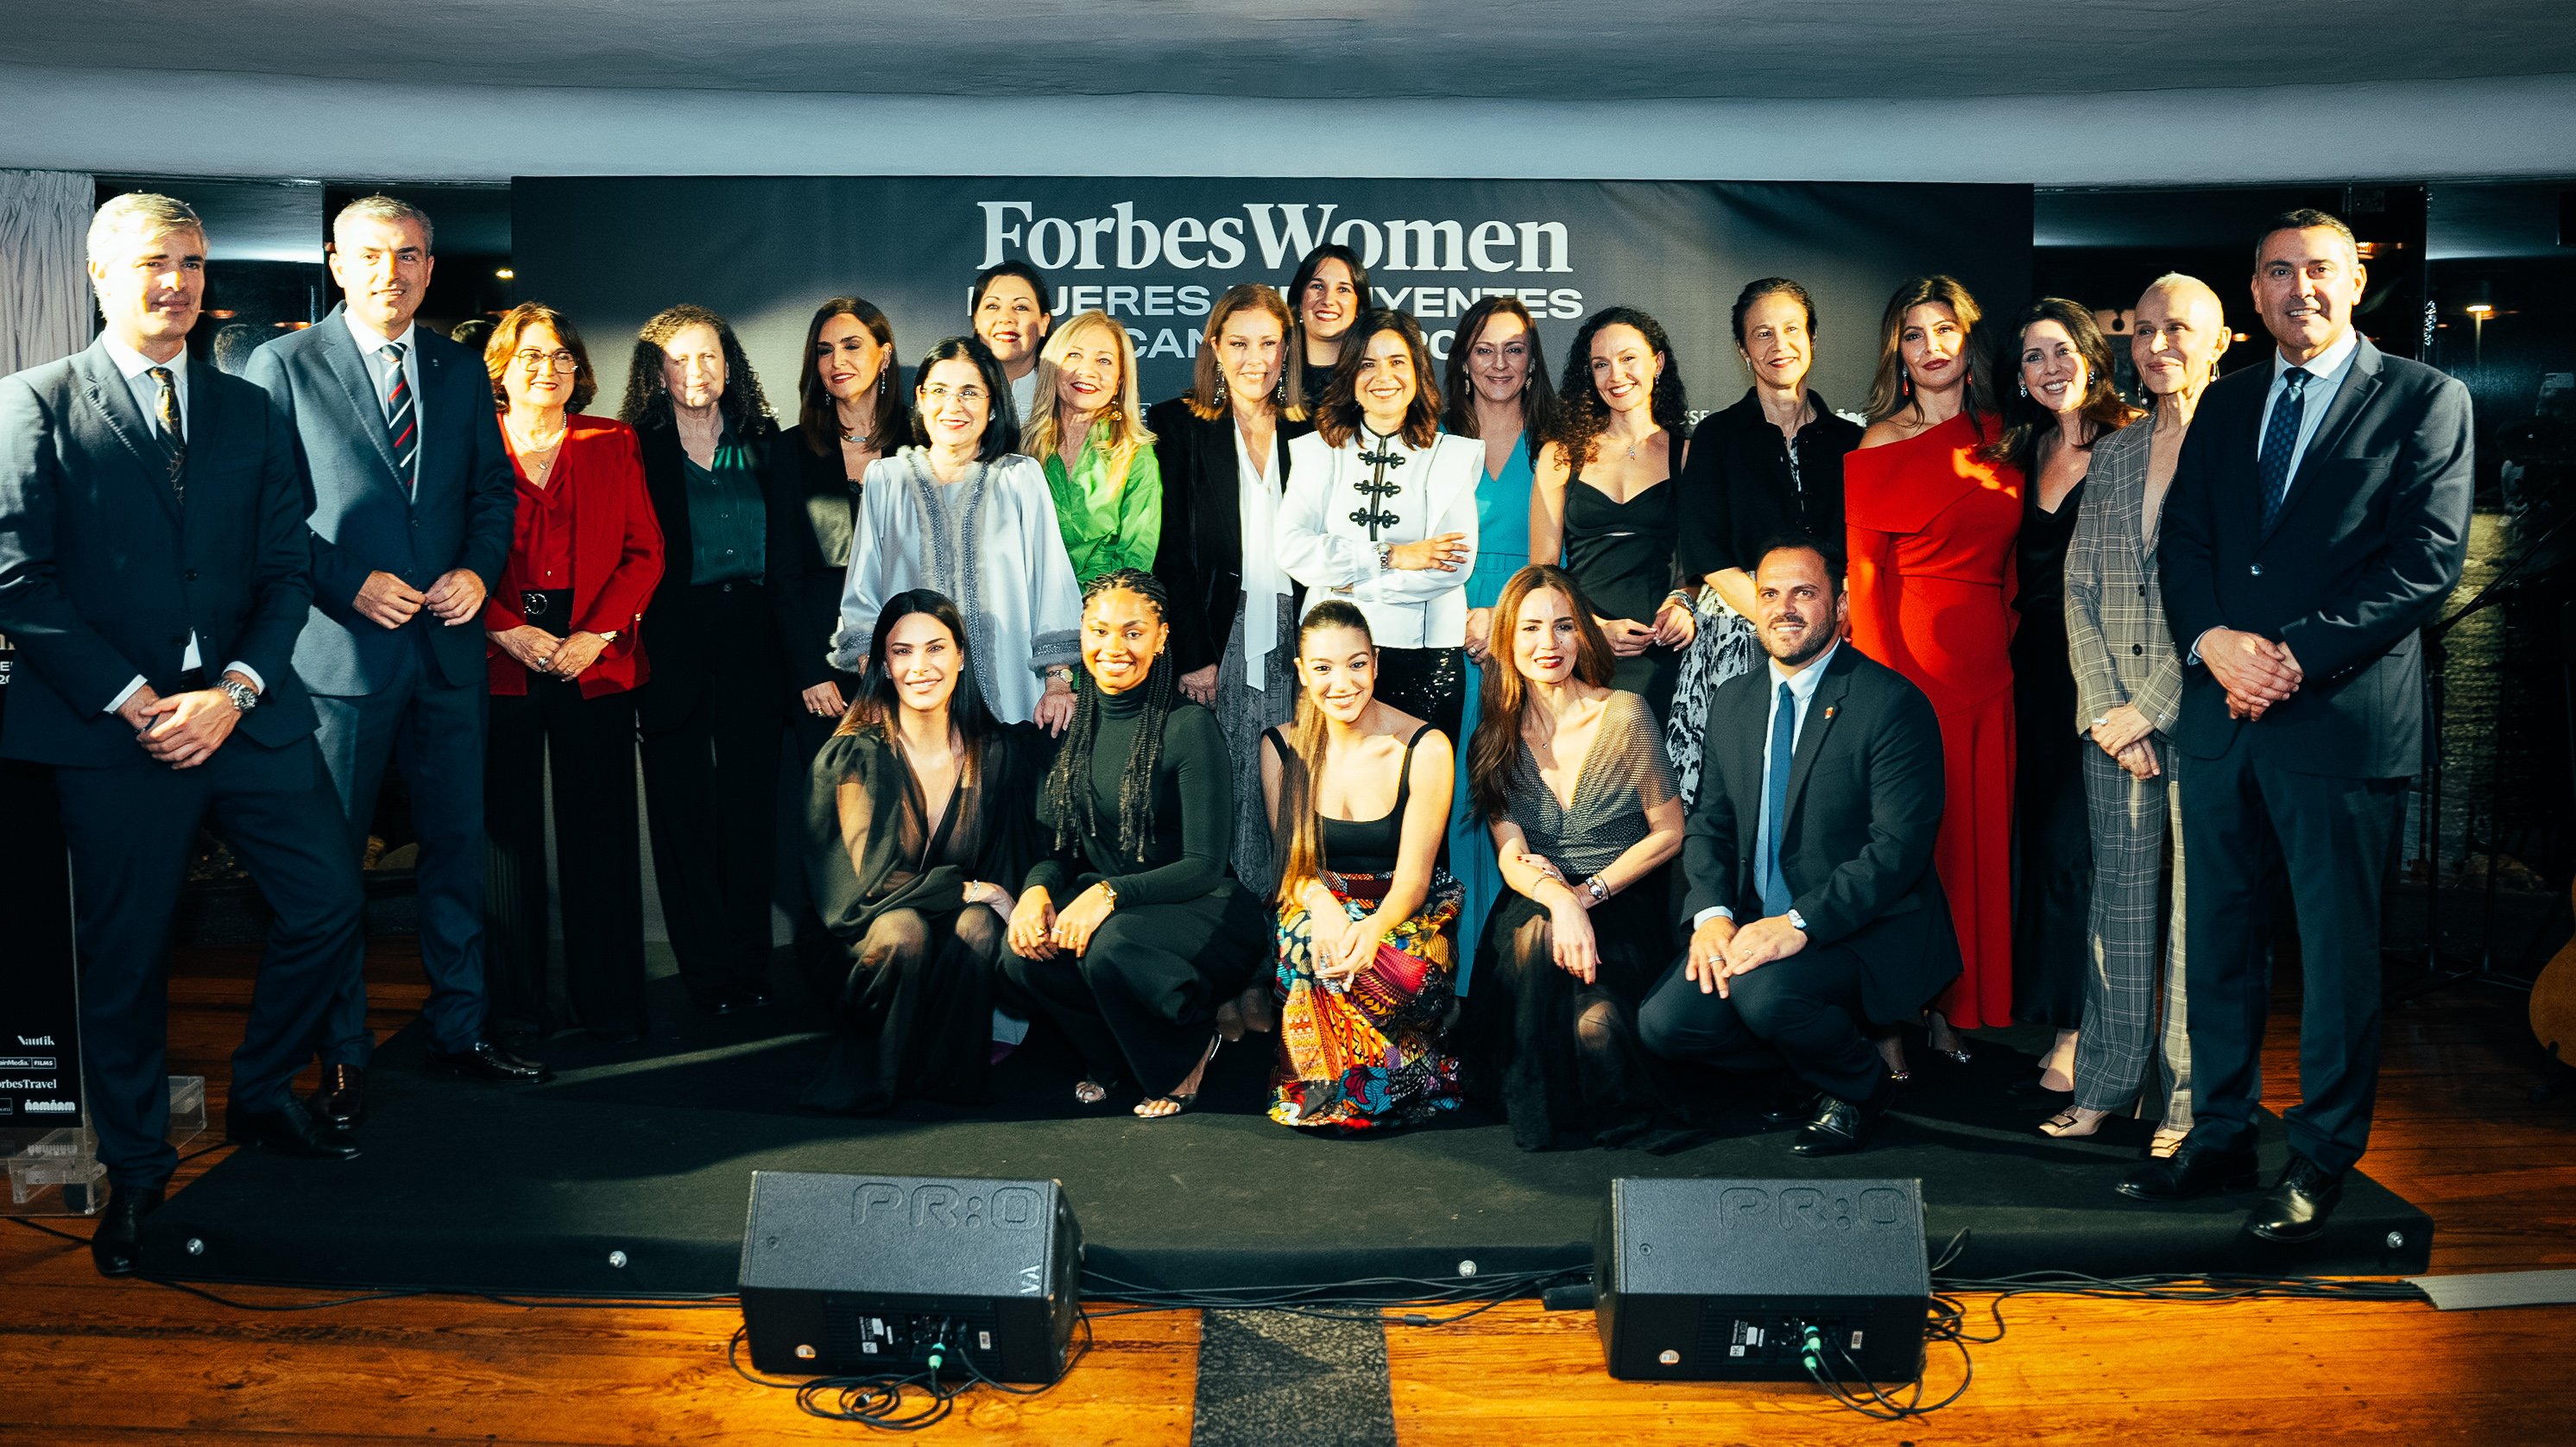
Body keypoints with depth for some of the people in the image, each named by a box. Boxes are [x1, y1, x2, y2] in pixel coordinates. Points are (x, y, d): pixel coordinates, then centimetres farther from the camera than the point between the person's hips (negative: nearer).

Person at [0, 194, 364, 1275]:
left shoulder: (248, 409, 12)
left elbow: (286, 571, 7)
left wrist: (235, 690, -8)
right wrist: (130, 700, -13)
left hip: (246, 712, 4)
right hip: (112, 729, -3)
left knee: (328, 904, 2)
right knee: (125, 955, 6)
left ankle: (261, 1098, 27)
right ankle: (135, 1174, 23)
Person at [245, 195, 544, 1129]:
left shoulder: (464, 371, 11)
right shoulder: (283, 366, -2)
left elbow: (494, 489, 13)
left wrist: (479, 570, -5)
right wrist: (351, 581, -16)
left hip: (449, 645, 4)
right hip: (339, 649, -4)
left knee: (458, 844, 12)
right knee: (329, 860, 5)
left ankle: (459, 1029, 26)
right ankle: (342, 1056, 18)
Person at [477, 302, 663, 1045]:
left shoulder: (613, 443, 12)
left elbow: (644, 550, 5)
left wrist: (598, 634, -7)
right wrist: (508, 631, -11)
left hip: (596, 662, 1)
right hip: (500, 664, -1)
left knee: (601, 833, 3)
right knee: (510, 830, 2)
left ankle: (609, 1001, 11)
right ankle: (518, 1003, 12)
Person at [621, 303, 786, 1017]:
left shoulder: (762, 445, 12)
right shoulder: (635, 450, 4)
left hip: (753, 646, 2)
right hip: (674, 648, -2)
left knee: (752, 803, 3)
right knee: (685, 809, 1)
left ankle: (751, 966, 11)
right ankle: (707, 973, 9)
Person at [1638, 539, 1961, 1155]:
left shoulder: (1893, 703, -12)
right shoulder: (1734, 701, 10)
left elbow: (1899, 846, -19)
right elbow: (1709, 822, 10)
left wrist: (1799, 924, -28)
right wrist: (1711, 913, -10)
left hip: (1865, 929, -6)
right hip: (1752, 923, 6)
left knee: (1765, 991, -33)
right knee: (1665, 1022, -14)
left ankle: (1856, 1086, 1)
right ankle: (1810, 1073, 12)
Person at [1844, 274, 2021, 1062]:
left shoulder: (1999, 439, 12)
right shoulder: (1877, 447, -2)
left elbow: (2009, 555, 17)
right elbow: (1865, 574, -5)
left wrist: (2008, 636, 7)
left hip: (1987, 666, 5)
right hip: (1909, 664, -5)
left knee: (1977, 838, 7)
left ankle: (1951, 1010, 19)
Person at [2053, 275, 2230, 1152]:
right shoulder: (2113, 455, 15)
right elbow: (2079, 587, 11)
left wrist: (2147, 708, -11)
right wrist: (2105, 708, -2)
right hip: (2112, 714, 5)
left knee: (2202, 898, -1)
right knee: (2119, 889, 8)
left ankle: (2190, 1097, 8)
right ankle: (2106, 1081, 15)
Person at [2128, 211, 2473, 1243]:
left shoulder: (2423, 400, 1)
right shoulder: (2223, 405, 16)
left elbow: (2428, 564, -8)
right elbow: (2181, 542, 11)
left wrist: (2297, 656, -16)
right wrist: (2214, 641, -9)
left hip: (2344, 715, -5)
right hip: (2221, 713, 5)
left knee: (2339, 950, 3)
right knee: (2218, 937, 10)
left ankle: (2322, 1158, 15)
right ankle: (2220, 1135, 22)